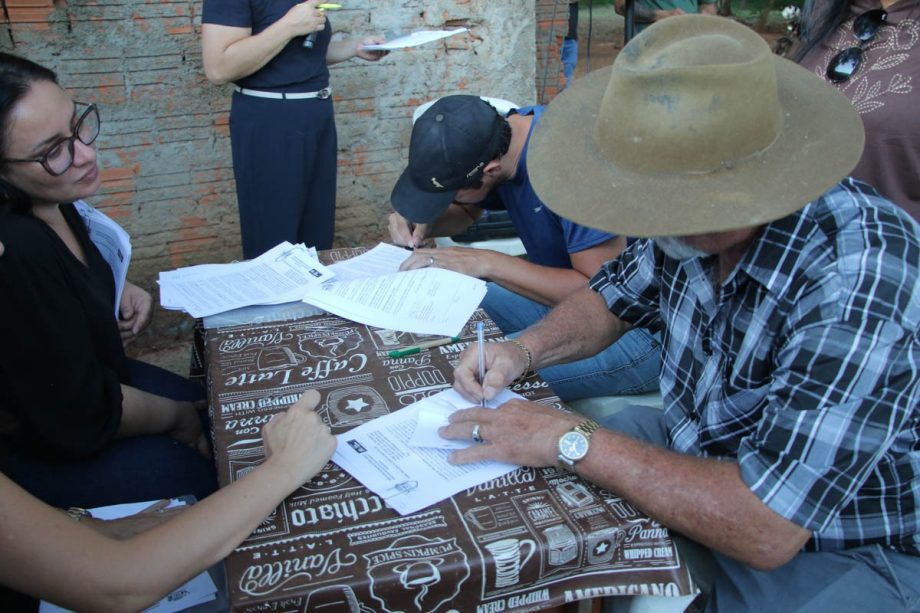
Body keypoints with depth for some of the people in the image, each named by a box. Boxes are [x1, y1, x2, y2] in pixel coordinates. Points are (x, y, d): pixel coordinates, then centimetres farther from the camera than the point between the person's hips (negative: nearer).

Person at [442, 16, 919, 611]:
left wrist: (572, 440, -28)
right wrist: (524, 350, -12)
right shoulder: (698, 222, -13)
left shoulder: (857, 288, -35)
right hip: (693, 455, 6)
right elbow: (613, 298, 7)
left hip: (833, 553, -5)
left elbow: (764, 533, -34)